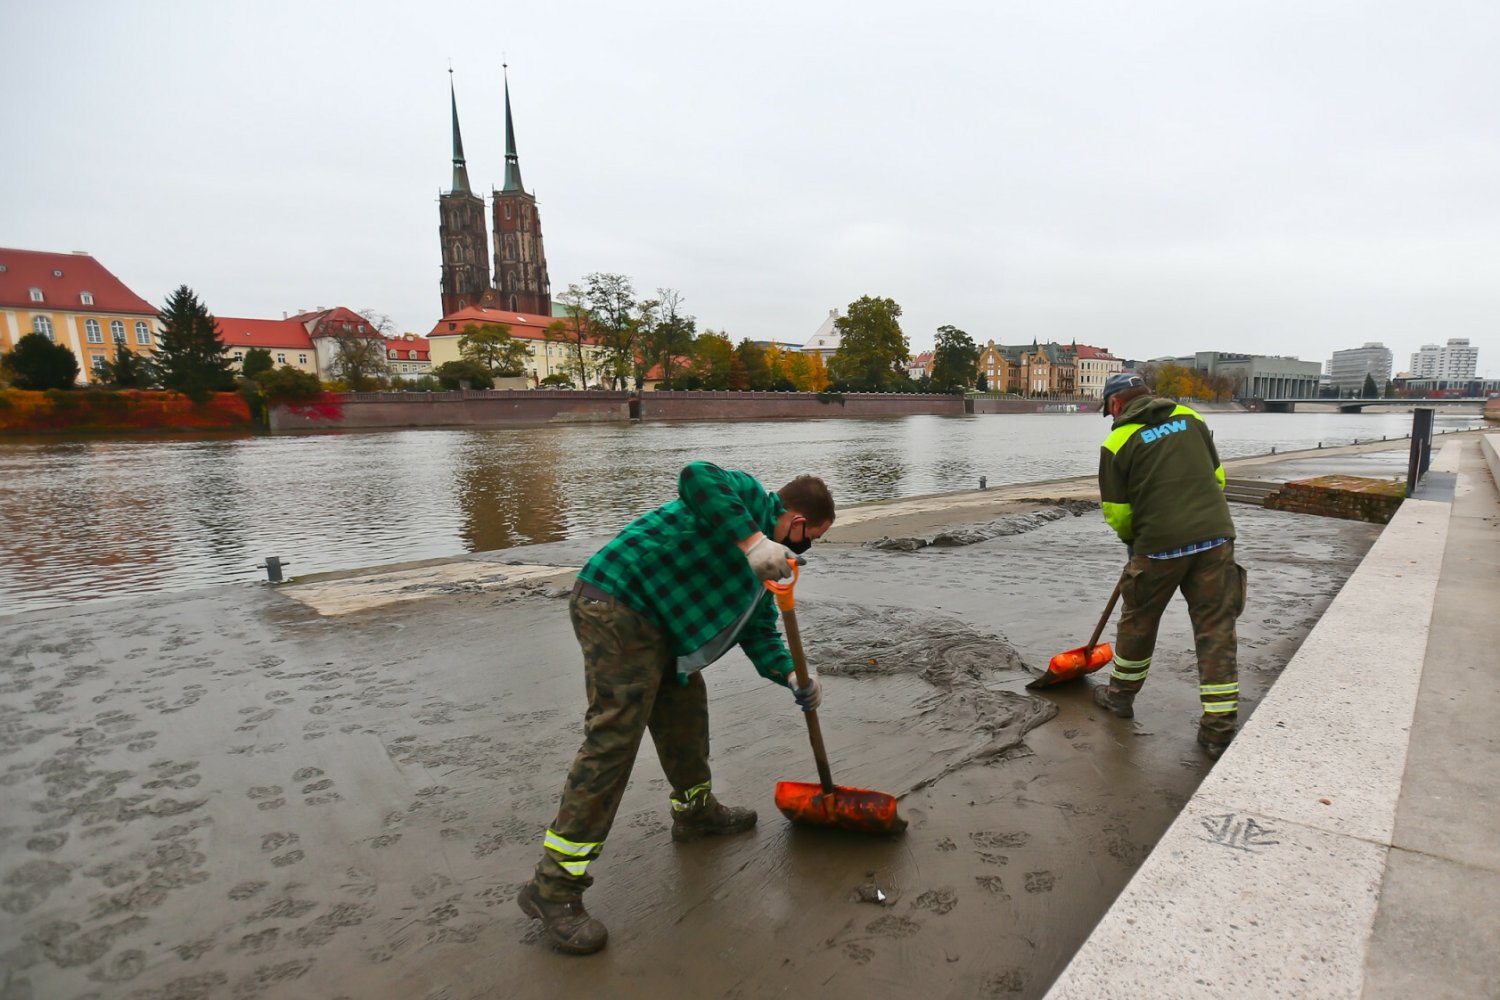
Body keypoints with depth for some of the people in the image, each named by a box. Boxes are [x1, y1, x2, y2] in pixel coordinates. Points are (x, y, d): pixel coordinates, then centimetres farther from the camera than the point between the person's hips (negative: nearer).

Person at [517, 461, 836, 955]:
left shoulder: (764, 562, 22)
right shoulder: (749, 497, -7)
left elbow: (759, 630, 22)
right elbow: (696, 477, -28)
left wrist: (792, 676, 7)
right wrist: (751, 541, -29)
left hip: (656, 622, 11)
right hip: (616, 603, -11)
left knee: (685, 705, 21)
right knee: (613, 738, -11)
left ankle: (696, 811, 44)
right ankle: (553, 887, -2)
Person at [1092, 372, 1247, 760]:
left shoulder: (1117, 442, -2)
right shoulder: (1190, 417, 11)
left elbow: (1117, 513, 1)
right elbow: (1217, 477, 16)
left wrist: (1132, 541, 20)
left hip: (1161, 545, -3)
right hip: (1215, 536, 4)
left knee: (1139, 621, 16)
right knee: (1216, 630, 6)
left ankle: (1121, 694, 34)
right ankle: (1219, 730, 9)